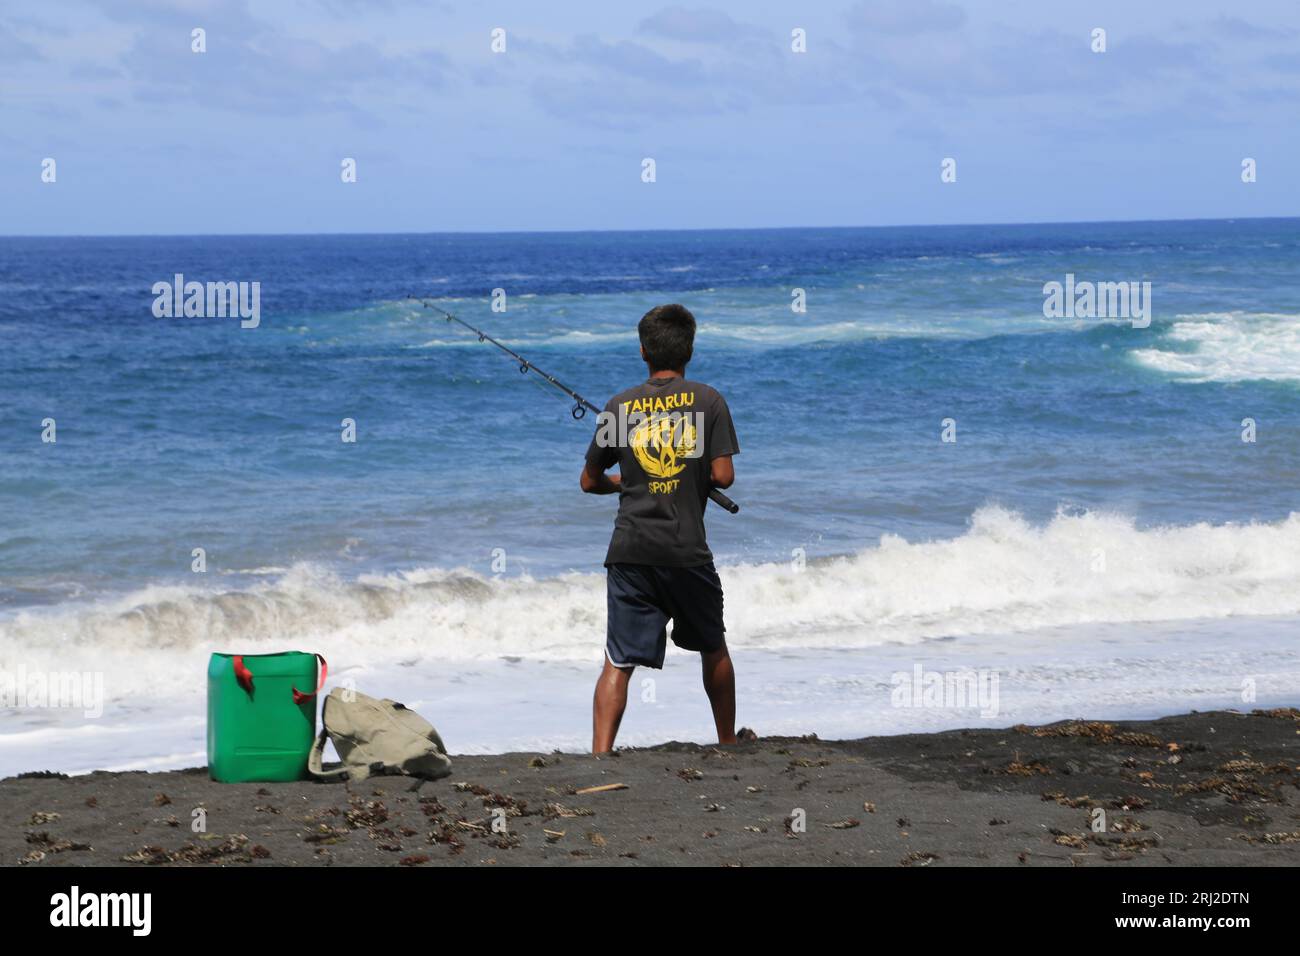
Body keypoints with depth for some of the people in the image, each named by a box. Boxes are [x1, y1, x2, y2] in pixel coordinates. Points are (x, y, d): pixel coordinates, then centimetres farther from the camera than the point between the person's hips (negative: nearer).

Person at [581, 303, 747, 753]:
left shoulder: (620, 405, 4)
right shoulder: (708, 401, -1)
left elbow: (590, 481, 11)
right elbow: (723, 476, -7)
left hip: (629, 551, 1)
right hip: (687, 552, -1)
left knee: (618, 662, -2)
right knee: (712, 647, 21)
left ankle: (601, 753, -16)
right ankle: (728, 741, 35)